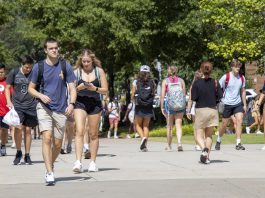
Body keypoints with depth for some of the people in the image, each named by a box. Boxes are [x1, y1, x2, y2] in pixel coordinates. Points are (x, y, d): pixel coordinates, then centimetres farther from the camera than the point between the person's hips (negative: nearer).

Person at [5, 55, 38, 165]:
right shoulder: (14, 72, -1)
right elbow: (7, 88, 6)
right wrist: (9, 102, -5)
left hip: (30, 106, 1)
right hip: (17, 105, -1)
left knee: (28, 130, 4)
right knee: (18, 128, -15)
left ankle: (27, 155, 15)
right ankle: (18, 152, 5)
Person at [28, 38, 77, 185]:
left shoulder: (65, 66, 3)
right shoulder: (38, 67, 1)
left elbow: (72, 88, 3)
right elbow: (31, 88, 8)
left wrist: (71, 104, -14)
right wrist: (41, 95, -12)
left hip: (61, 109, 2)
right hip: (44, 107, -2)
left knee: (57, 144, 6)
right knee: (47, 137, -19)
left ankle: (50, 165, 34)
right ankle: (50, 173, -19)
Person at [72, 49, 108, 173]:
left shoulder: (99, 71, 3)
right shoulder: (76, 72, 2)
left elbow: (105, 90, 2)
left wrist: (95, 88, -16)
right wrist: (79, 88, -17)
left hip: (95, 103, 1)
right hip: (80, 103, -1)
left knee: (93, 134, 7)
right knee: (79, 131, -15)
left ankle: (93, 162, 16)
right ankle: (78, 162, -22)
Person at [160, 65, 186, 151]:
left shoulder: (165, 81, 1)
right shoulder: (181, 80, 5)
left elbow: (162, 95, -4)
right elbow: (184, 93, 5)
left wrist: (162, 107, 0)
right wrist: (184, 105, 16)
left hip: (169, 105, -1)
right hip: (180, 105, 1)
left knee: (169, 126, 12)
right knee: (178, 125, 1)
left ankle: (169, 146, 20)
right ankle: (179, 143, -20)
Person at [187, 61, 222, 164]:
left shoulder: (197, 83, -8)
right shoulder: (215, 82, -2)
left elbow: (193, 98, -9)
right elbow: (220, 97, -1)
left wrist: (188, 110, 1)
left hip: (200, 110, -2)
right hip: (213, 110, 3)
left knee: (199, 135, 4)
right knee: (209, 135, 14)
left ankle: (204, 149, -25)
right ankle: (207, 157, 6)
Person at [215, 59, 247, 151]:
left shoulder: (242, 78, 4)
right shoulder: (225, 77, -10)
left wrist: (244, 105, 13)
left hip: (238, 103, 3)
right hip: (227, 104, -3)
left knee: (239, 121, -13)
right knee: (224, 124, 7)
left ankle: (238, 143, -13)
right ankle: (218, 141, 31)